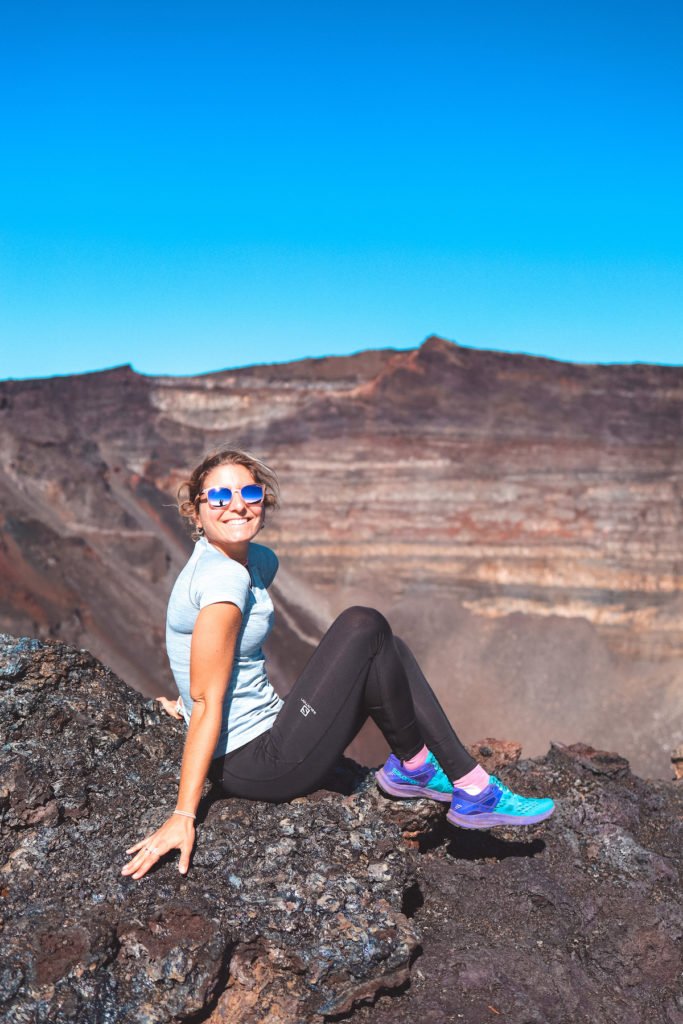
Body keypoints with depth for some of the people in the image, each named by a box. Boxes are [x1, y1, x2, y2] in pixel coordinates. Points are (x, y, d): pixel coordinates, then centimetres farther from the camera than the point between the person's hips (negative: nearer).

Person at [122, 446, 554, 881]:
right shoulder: (224, 577, -21)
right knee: (364, 628, -14)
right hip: (258, 769, -10)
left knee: (387, 651, 11)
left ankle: (469, 783, 6)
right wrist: (183, 817, -23)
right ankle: (411, 766, 6)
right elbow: (206, 703, -24)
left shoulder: (258, 562, 8)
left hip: (262, 739, 10)